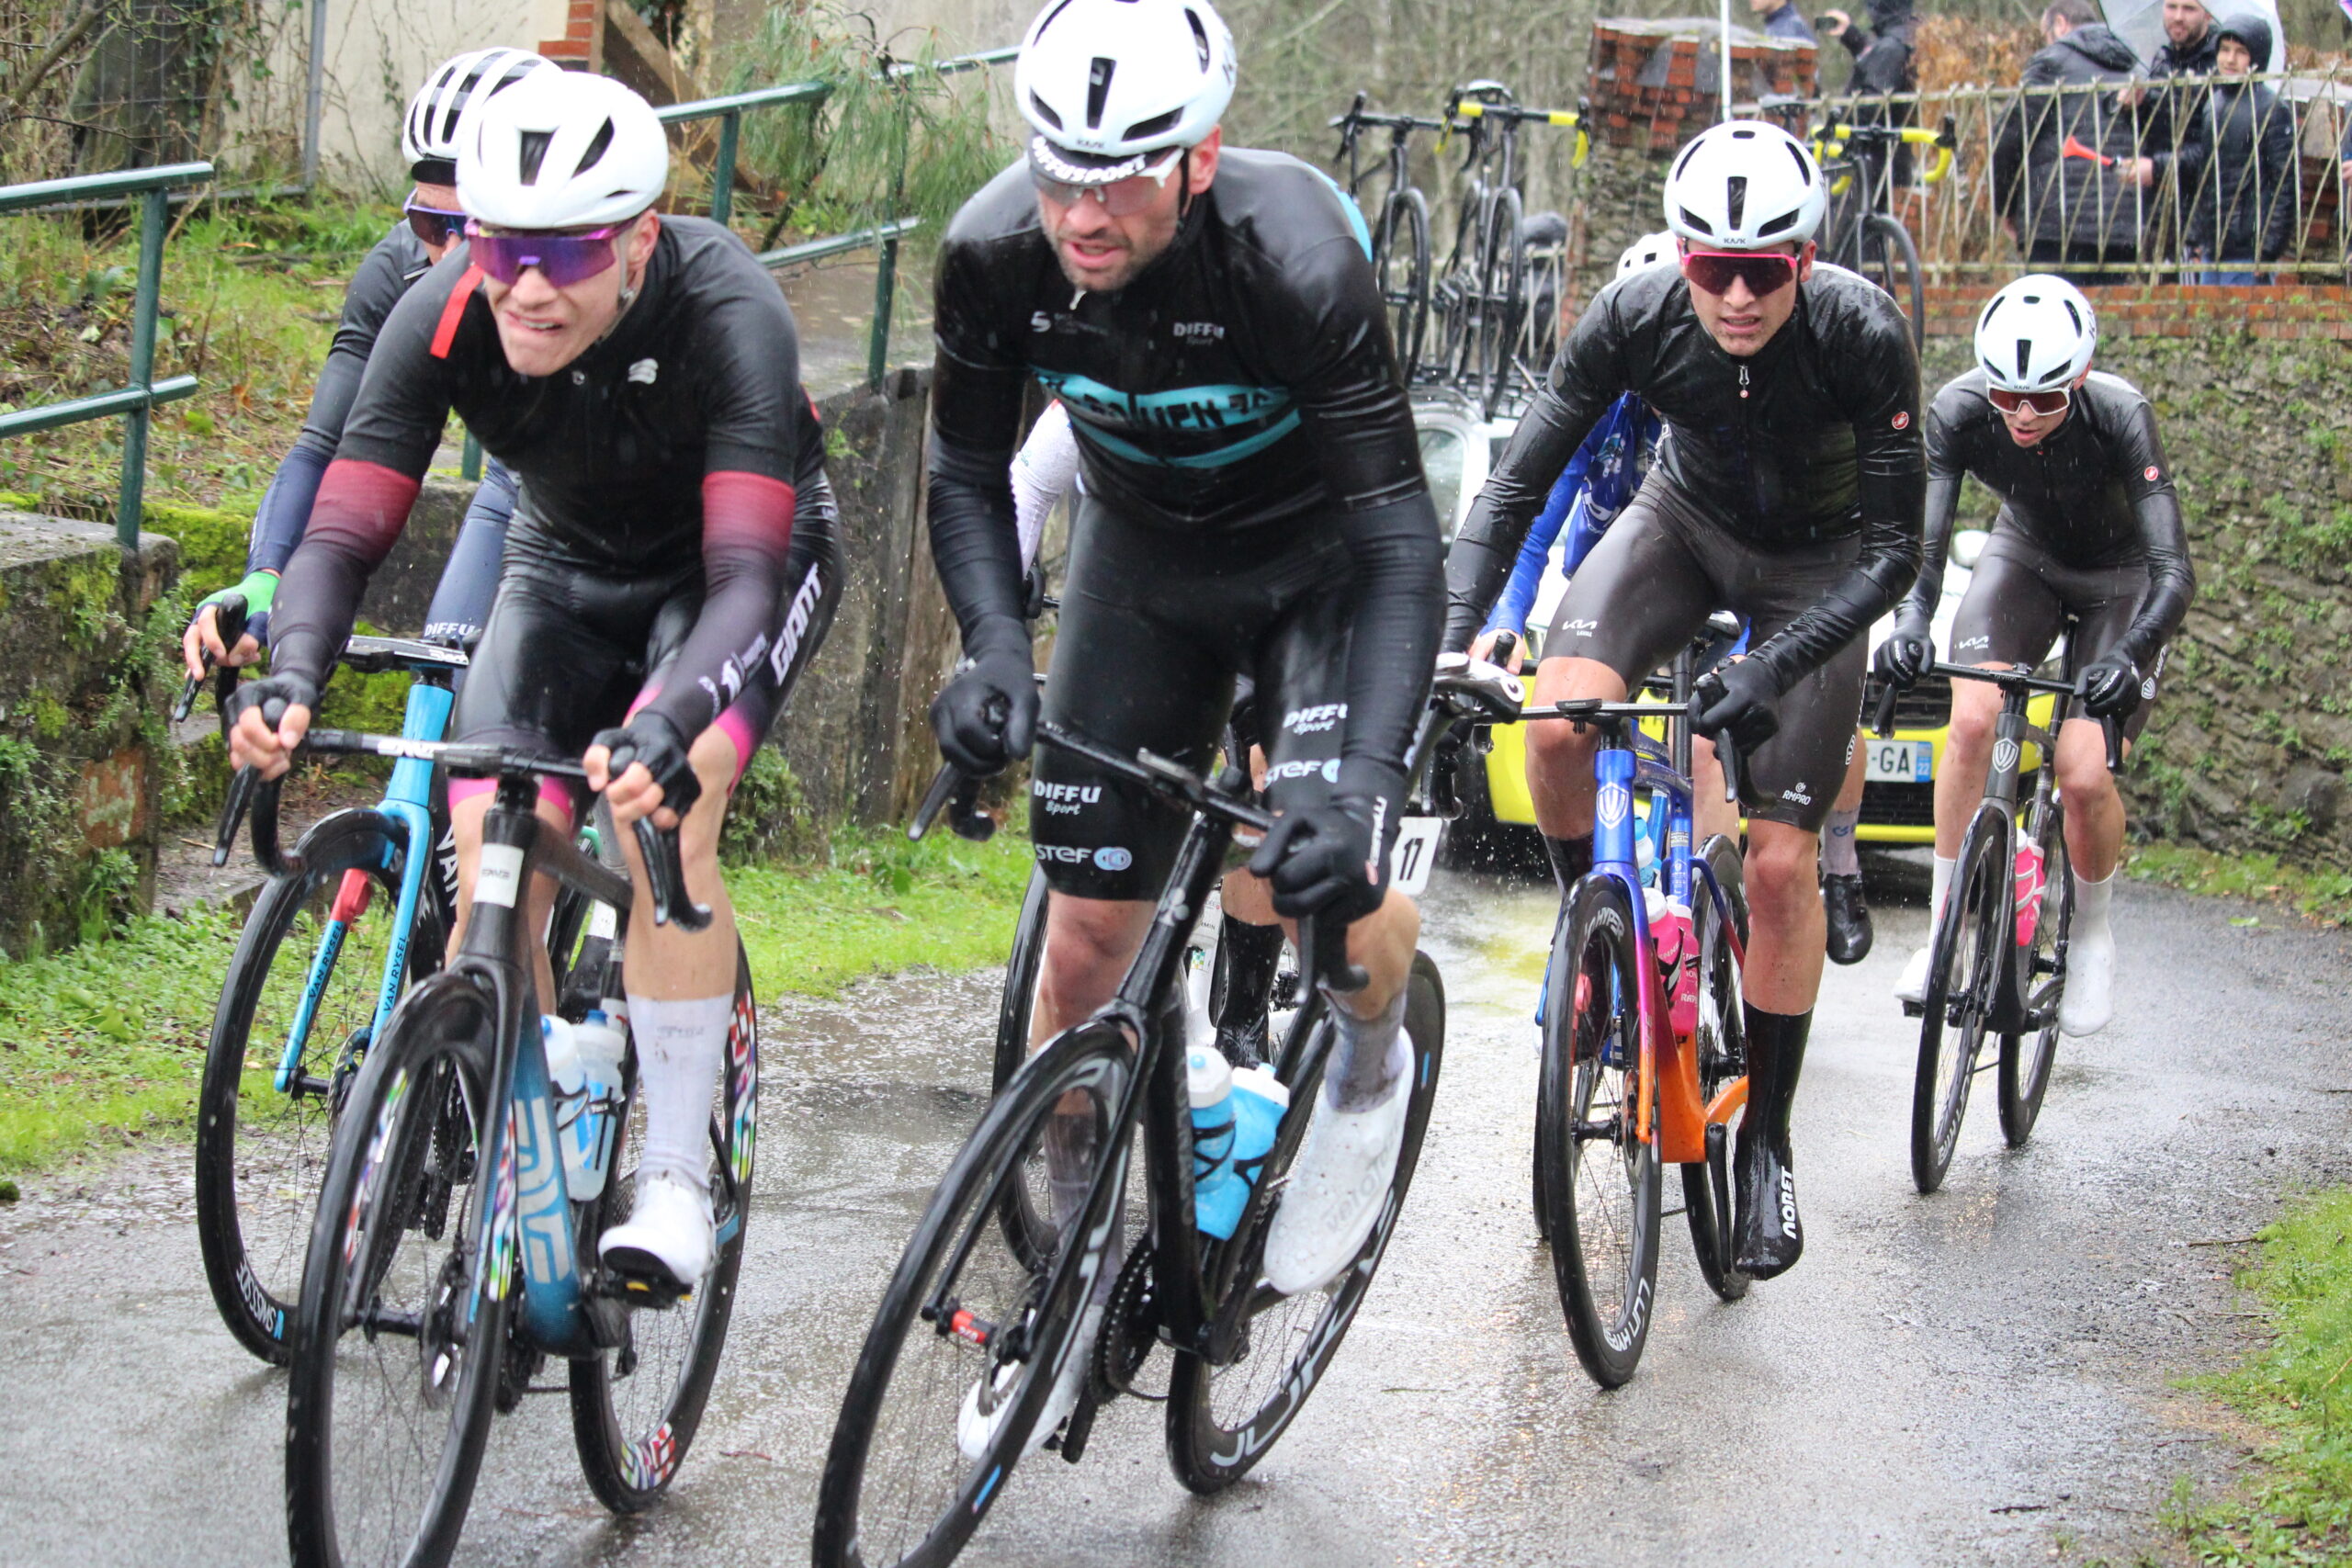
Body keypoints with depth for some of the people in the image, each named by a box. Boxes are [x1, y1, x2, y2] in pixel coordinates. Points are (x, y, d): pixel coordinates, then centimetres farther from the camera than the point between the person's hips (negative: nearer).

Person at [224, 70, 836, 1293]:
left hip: (729, 571, -3)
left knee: (661, 811, -31)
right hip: (567, 564, 4)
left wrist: (669, 724, -60)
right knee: (492, 877, -14)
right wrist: (292, 672, -48)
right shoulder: (443, 319, -26)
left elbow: (744, 572, -42)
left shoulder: (725, 313, -36)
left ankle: (678, 1175, -19)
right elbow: (343, 528, -27)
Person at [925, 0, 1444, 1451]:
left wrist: (1359, 778, -48)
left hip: (1322, 559, -3)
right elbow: (968, 474, -10)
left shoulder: (1298, 258, -36)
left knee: (1324, 883, -24)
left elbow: (1400, 540, -36)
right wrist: (994, 649, -29)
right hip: (1143, 555, 3)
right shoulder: (997, 254, -25)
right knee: (1088, 933, 0)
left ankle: (1372, 1063, 12)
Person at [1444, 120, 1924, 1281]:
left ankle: (1767, 1141, 10)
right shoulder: (1634, 319, -28)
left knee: (1780, 860, -8)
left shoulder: (1862, 335, -33)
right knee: (1559, 722, -27)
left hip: (1815, 565, -2)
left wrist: (1772, 667, -44)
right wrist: (1448, 639, -39)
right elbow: (1515, 487, -25)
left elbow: (1893, 550, -30)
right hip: (1686, 520, 2)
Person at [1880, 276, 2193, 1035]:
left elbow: (2174, 571, -37)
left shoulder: (2119, 415, -35)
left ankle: (2093, 935, 11)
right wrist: (1909, 623, -49)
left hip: (2120, 580, -2)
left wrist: (2128, 658, -53)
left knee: (2084, 774, -18)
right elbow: (1923, 541, -29)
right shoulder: (1959, 411, -28)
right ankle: (1943, 930, -10)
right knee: (1972, 718, -24)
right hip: (2025, 557, 2)